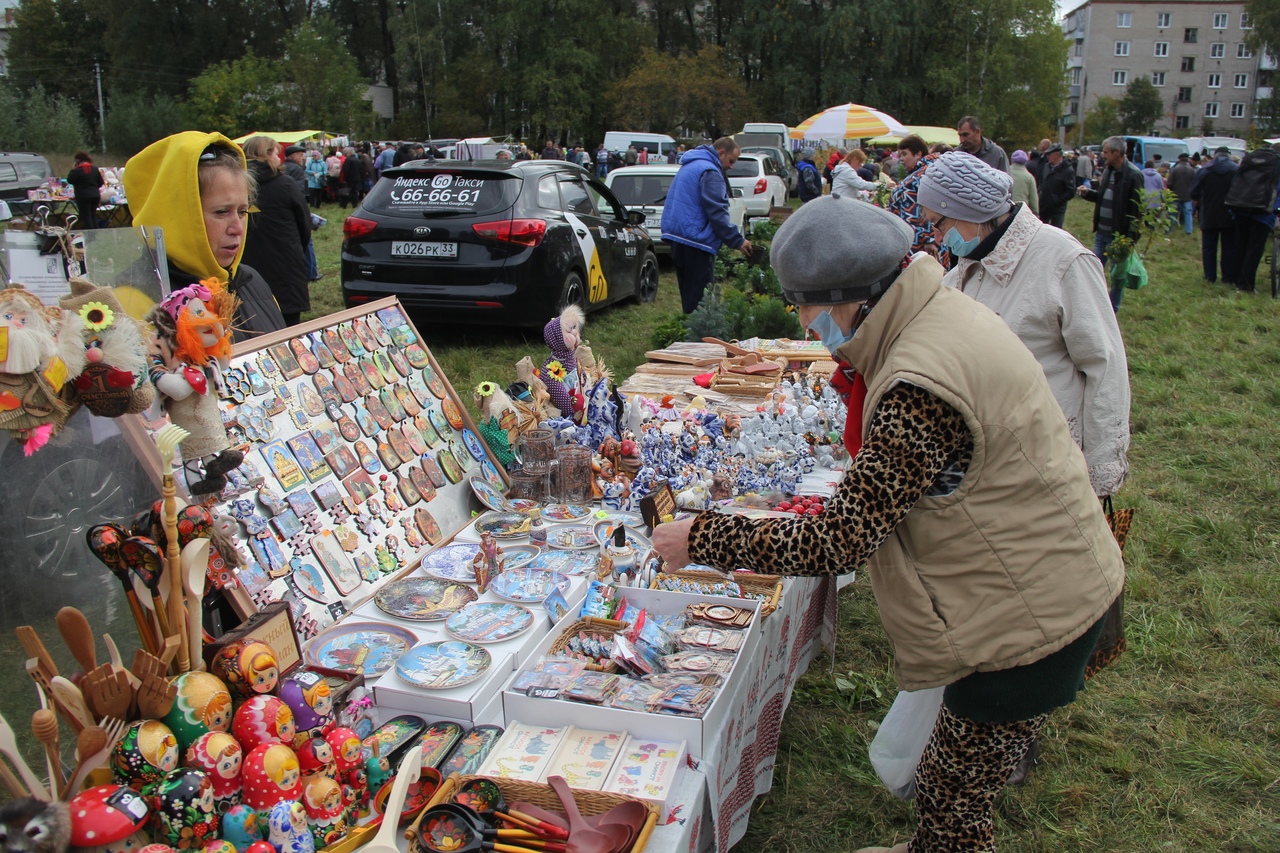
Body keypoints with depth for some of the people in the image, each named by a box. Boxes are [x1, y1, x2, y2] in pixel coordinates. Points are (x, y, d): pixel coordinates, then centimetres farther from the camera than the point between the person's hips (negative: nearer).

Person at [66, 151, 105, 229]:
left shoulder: (77, 170, -13)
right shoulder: (95, 169, 5)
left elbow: (69, 180, -6)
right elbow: (101, 183, 9)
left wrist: (72, 170, 3)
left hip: (83, 196, -6)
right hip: (95, 195, 6)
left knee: (86, 217, -2)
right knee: (93, 215, 14)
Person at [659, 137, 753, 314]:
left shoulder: (690, 165, 19)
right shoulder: (710, 172, -14)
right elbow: (717, 213, -19)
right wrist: (737, 241, -15)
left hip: (677, 236, 10)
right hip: (695, 240, -10)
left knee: (688, 293, 17)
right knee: (698, 298, -6)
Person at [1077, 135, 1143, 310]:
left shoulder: (1133, 175, -16)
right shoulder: (1108, 170, 9)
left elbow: (1137, 210, -17)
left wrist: (1130, 237, -20)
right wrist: (1088, 193, 2)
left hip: (1119, 235, -7)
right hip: (1102, 232, 7)